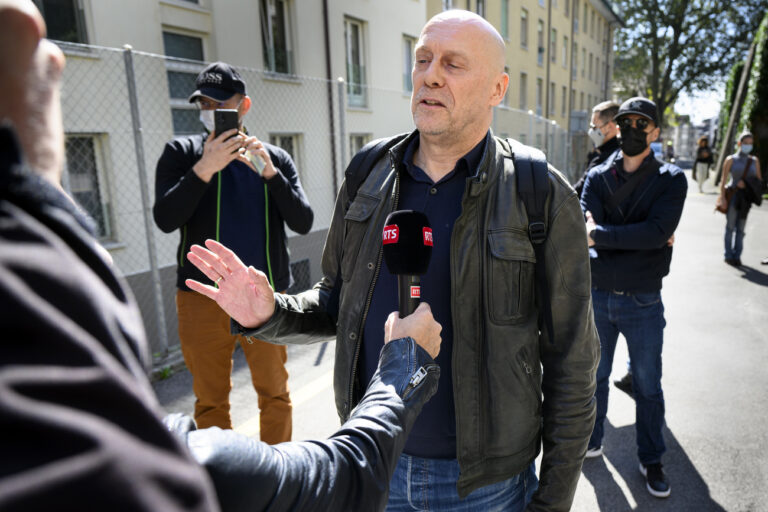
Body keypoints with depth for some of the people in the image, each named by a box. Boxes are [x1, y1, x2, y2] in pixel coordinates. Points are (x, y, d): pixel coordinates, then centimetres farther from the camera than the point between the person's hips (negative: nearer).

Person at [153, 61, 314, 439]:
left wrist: (270, 172, -17)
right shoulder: (180, 153, 5)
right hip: (203, 297, 0)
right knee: (210, 400, 10)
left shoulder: (275, 158, 7)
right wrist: (205, 168, -20)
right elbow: (165, 219, -9)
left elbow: (303, 223, -4)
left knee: (275, 393, 11)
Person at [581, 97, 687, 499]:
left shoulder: (671, 180, -4)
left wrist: (600, 235, -22)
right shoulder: (597, 177, 1)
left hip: (643, 302, -2)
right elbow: (587, 229, -13)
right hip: (598, 296, 2)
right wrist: (640, 238, -21)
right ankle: (591, 438, 39)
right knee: (594, 375, 17)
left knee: (648, 386, 12)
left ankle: (651, 460, 31)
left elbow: (659, 231, -21)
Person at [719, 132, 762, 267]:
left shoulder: (754, 161, 12)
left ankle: (737, 256, 12)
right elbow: (723, 180, -2)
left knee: (741, 228, 5)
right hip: (732, 195, -3)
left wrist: (747, 184, -7)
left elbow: (759, 179, 14)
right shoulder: (731, 159, 2)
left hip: (746, 196, 3)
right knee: (730, 226, -2)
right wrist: (722, 198, -11)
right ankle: (728, 255, 6)